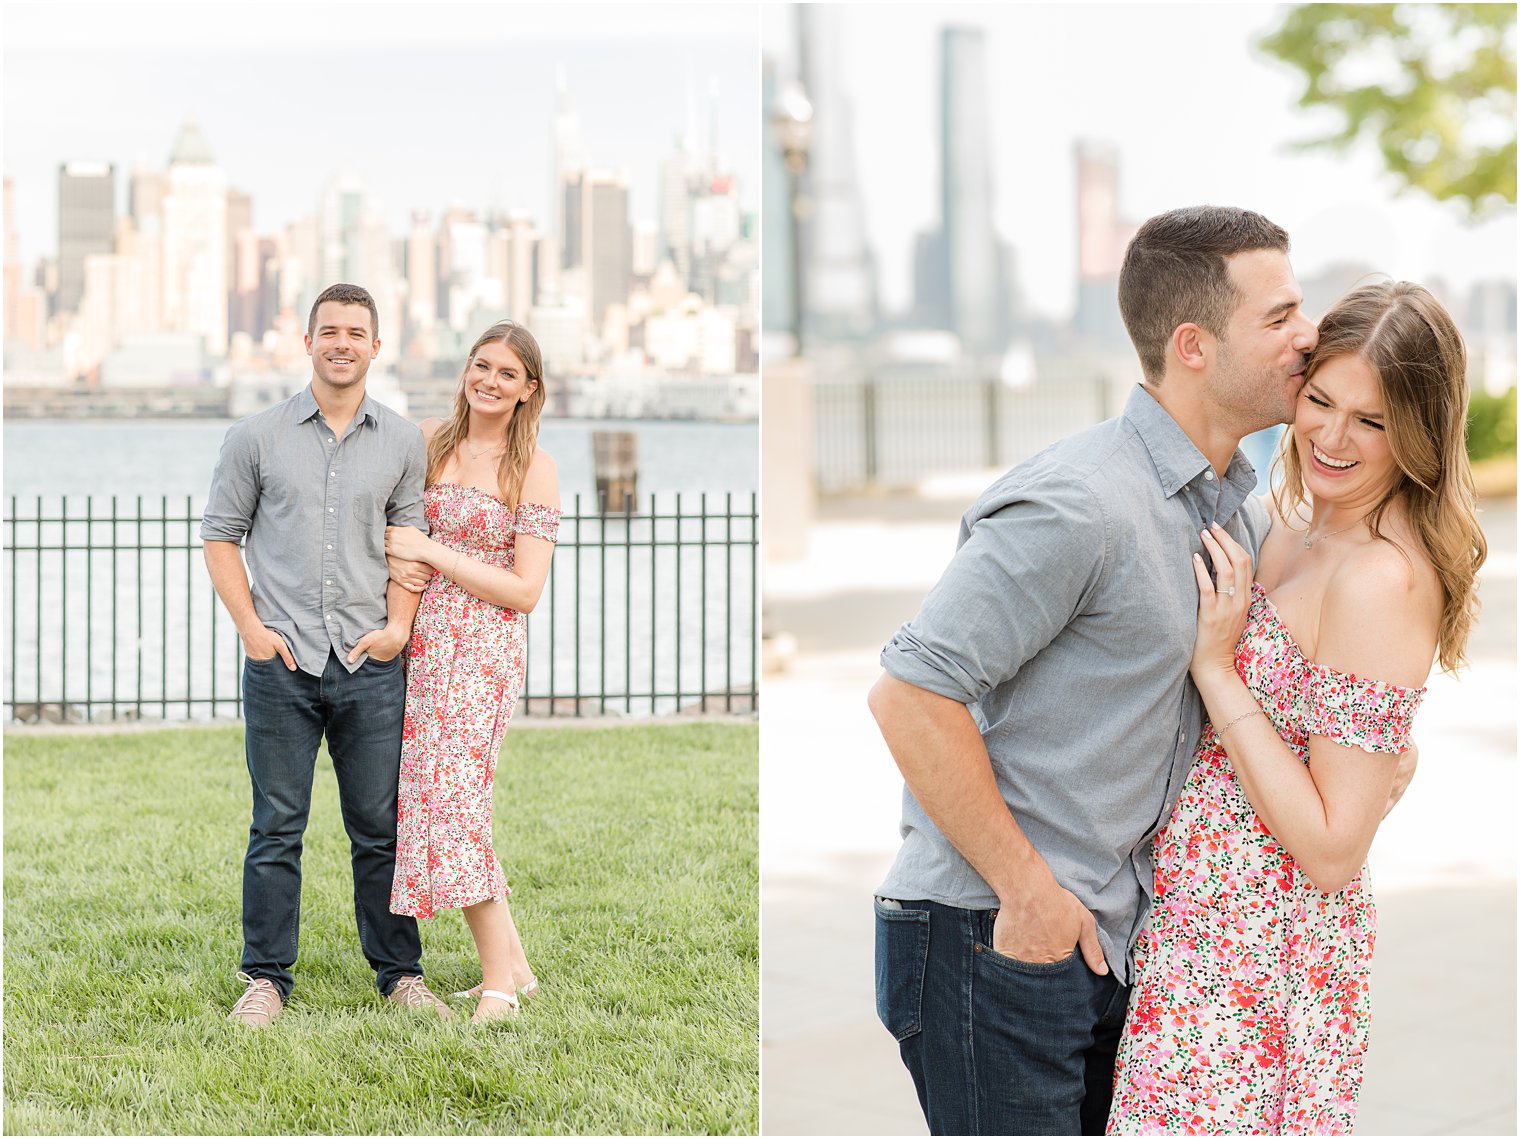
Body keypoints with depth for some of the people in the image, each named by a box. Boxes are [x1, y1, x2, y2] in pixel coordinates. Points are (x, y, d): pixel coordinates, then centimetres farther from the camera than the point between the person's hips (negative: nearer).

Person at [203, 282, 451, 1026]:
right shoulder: (257, 436, 4)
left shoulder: (402, 442, 8)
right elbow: (220, 535, 7)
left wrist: (398, 624, -3)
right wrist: (251, 626, -3)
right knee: (276, 828, 4)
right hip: (281, 660, -1)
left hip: (370, 664, 1)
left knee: (380, 826, 7)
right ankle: (266, 978, 13)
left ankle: (400, 972, 17)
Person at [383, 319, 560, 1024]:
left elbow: (525, 591, -10)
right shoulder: (428, 439, 9)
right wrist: (395, 560, -2)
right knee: (431, 795, 5)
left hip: (484, 648, -6)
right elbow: (386, 513, 21)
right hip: (421, 640, 6)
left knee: (452, 794, -13)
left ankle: (498, 980, -5)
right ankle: (512, 961, 15)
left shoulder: (534, 469, -5)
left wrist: (429, 551, -13)